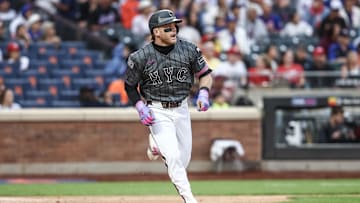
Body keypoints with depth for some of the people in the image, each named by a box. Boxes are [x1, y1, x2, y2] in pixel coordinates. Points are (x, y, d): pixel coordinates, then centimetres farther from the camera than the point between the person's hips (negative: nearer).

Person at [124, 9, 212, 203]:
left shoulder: (188, 49, -5)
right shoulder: (141, 57, -12)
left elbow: (205, 74, 6)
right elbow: (130, 86, 1)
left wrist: (203, 93, -12)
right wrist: (140, 108, -13)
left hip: (181, 109, 4)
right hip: (157, 111, -4)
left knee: (184, 159, 8)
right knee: (173, 157, -17)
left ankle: (157, 148, 38)